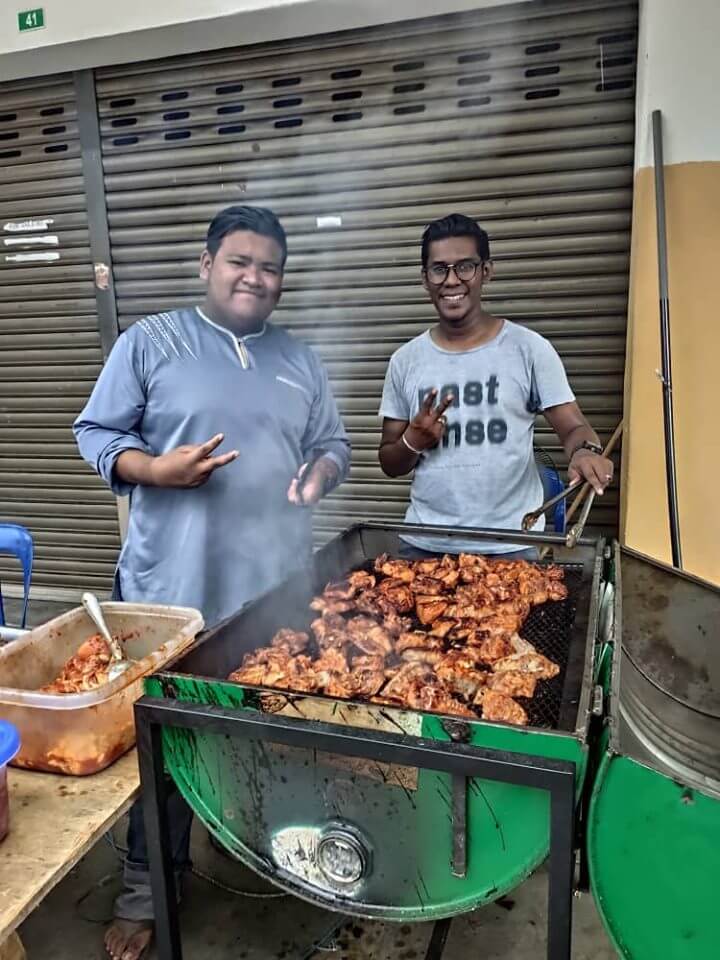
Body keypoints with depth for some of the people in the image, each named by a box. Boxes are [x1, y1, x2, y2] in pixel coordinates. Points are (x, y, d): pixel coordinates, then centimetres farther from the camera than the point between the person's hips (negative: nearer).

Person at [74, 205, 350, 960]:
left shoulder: (300, 361, 12)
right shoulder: (150, 342, 0)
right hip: (172, 590, -3)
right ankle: (146, 892, 32)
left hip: (277, 589, 4)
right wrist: (155, 469, -19)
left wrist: (320, 473, -7)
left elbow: (334, 444, 15)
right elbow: (95, 434, 0)